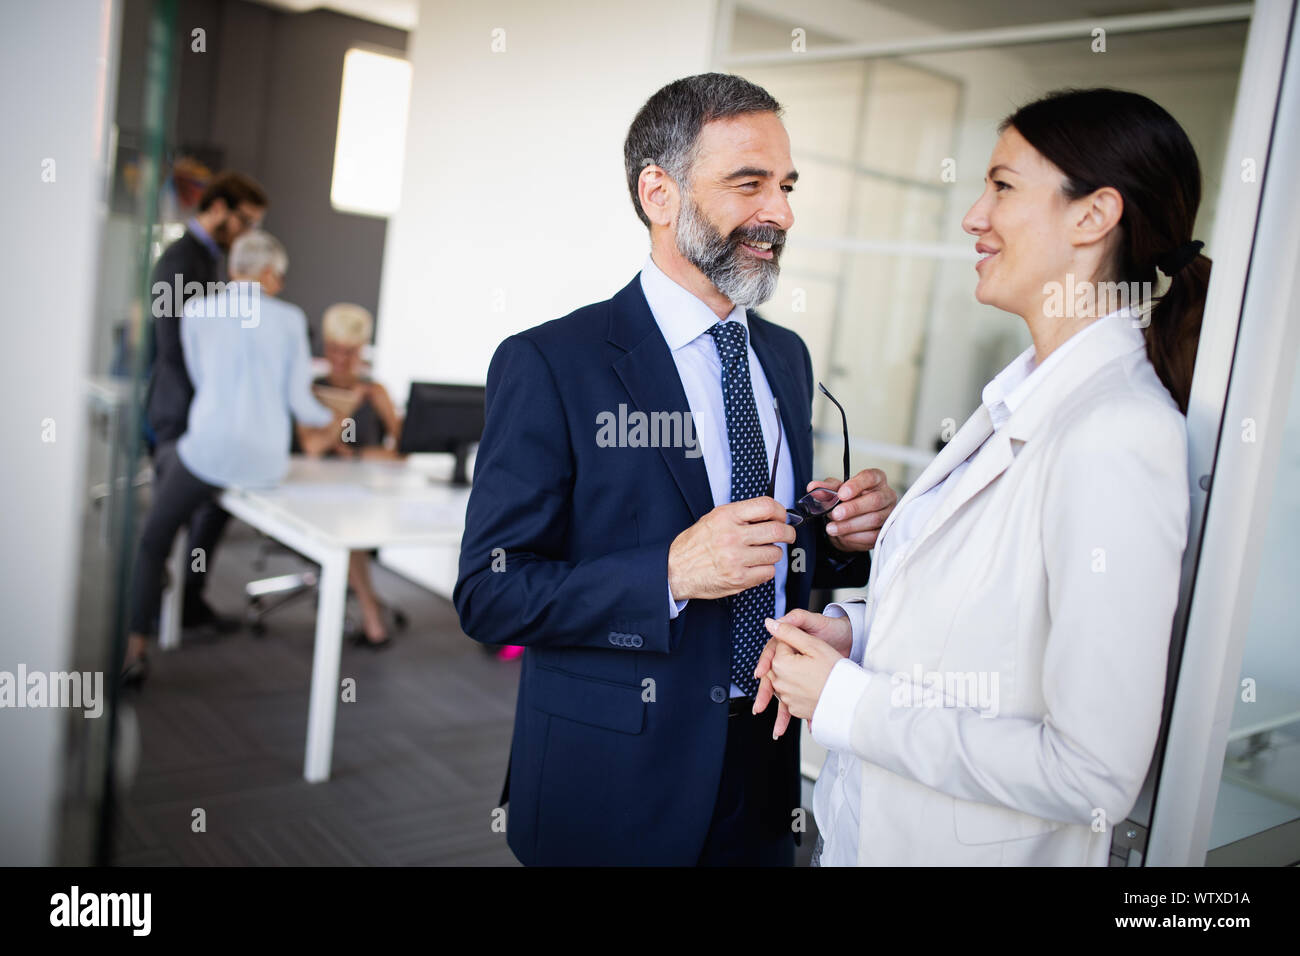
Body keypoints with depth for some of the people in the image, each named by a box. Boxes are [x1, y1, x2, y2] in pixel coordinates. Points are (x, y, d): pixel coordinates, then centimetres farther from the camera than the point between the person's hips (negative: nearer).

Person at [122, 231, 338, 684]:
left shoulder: (197, 311, 1)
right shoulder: (290, 319, 0)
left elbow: (201, 379, 14)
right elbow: (299, 399, 2)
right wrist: (329, 419, 24)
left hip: (211, 448, -3)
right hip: (267, 463, 3)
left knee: (152, 541, 20)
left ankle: (135, 647, 14)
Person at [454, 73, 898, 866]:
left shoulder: (786, 357, 7)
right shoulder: (550, 364, -14)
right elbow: (488, 593, -16)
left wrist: (845, 535, -8)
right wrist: (671, 574, -28)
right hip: (613, 785, -6)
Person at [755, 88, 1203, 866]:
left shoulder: (1114, 440, -26)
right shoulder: (1025, 398, 2)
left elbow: (1097, 774, -26)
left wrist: (847, 703, -21)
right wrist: (855, 629, -4)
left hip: (973, 844, -7)